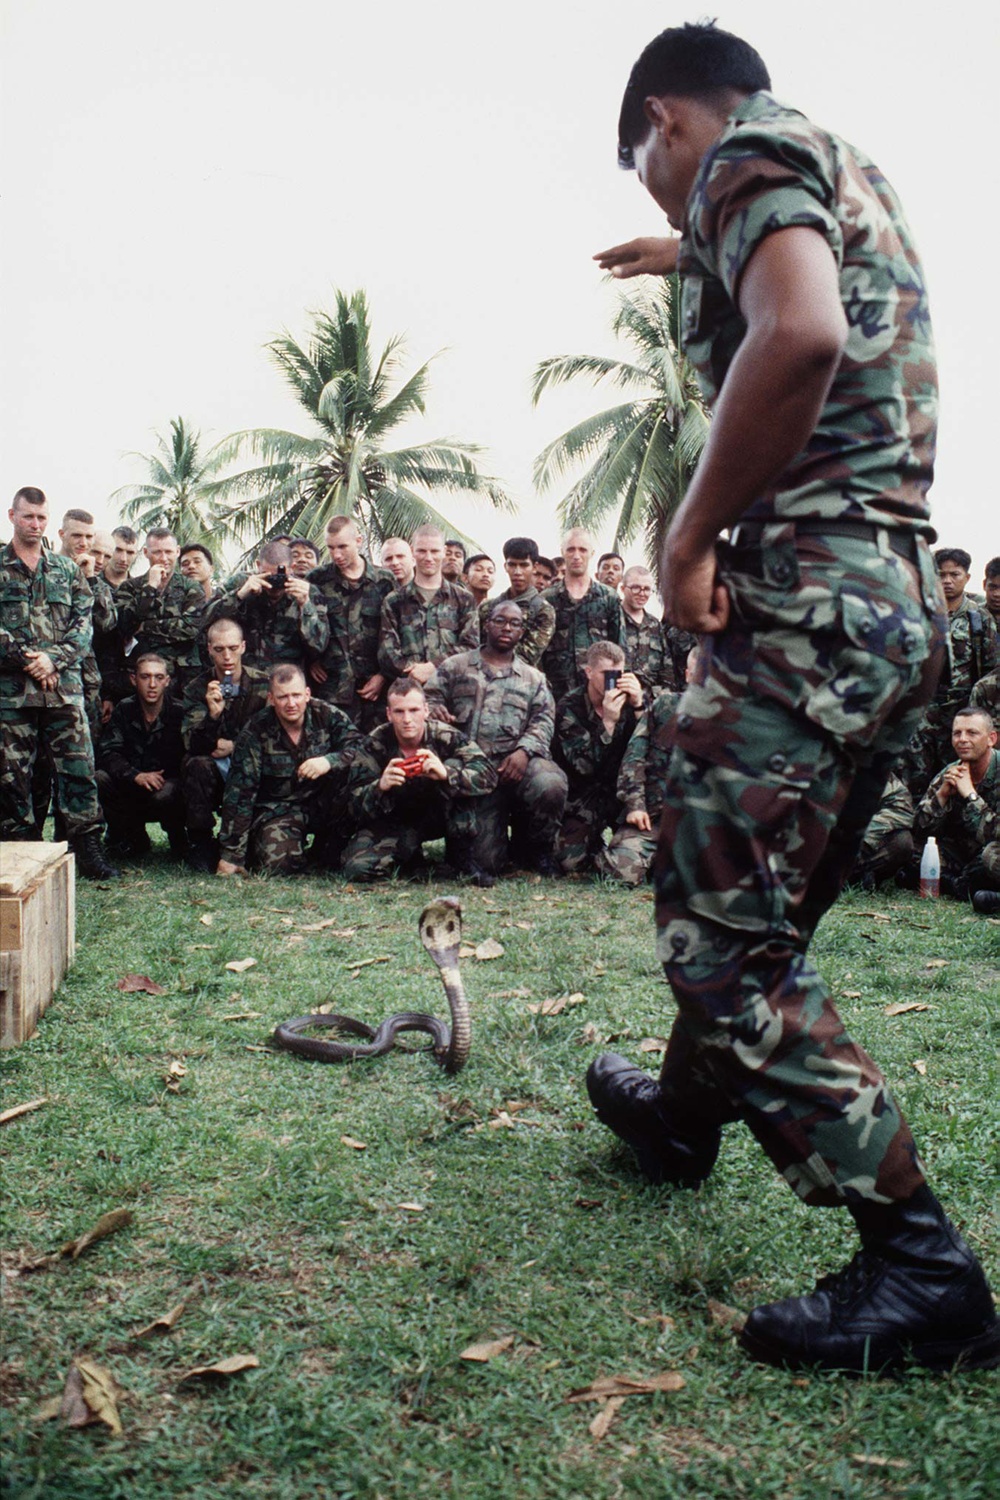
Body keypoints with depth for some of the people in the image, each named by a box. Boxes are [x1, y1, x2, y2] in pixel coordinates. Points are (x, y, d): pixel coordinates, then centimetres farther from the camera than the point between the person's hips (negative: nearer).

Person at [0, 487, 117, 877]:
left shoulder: (67, 569, 13)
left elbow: (83, 623, 5)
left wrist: (53, 659, -9)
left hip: (64, 687, 1)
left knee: (79, 767, -2)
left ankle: (87, 848, 3)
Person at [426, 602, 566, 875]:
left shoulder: (533, 678, 19)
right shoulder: (455, 666, 17)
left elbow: (543, 720, 6)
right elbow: (429, 699, 10)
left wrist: (524, 750, -15)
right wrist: (435, 709, -16)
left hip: (518, 761, 1)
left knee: (551, 785, -35)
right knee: (484, 860, -15)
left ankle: (533, 848, -3)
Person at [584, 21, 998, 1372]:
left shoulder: (747, 153, -4)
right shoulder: (850, 177, 25)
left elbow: (800, 333, -27)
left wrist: (694, 527, -18)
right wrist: (693, 258, 62)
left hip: (808, 601, -10)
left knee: (725, 936, -7)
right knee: (757, 908, 21)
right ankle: (685, 1111, 40)